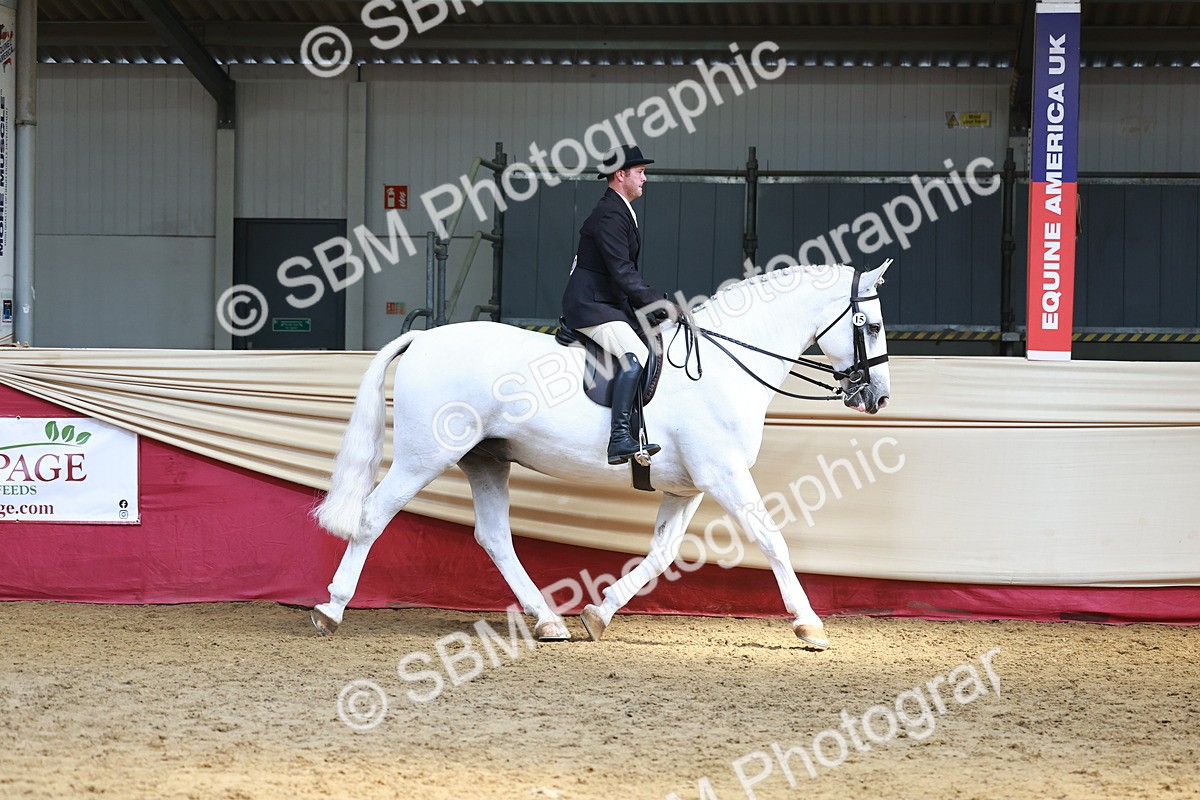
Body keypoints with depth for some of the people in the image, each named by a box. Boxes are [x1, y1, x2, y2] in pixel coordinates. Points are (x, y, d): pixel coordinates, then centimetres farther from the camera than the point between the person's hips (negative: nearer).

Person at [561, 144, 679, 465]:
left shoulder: (621, 212, 18)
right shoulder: (609, 215, -16)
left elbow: (626, 272, 21)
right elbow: (622, 272, -22)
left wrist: (653, 304, 14)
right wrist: (660, 303, -20)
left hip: (611, 303, 11)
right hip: (590, 306, -11)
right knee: (635, 354, -28)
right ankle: (619, 438, -35)